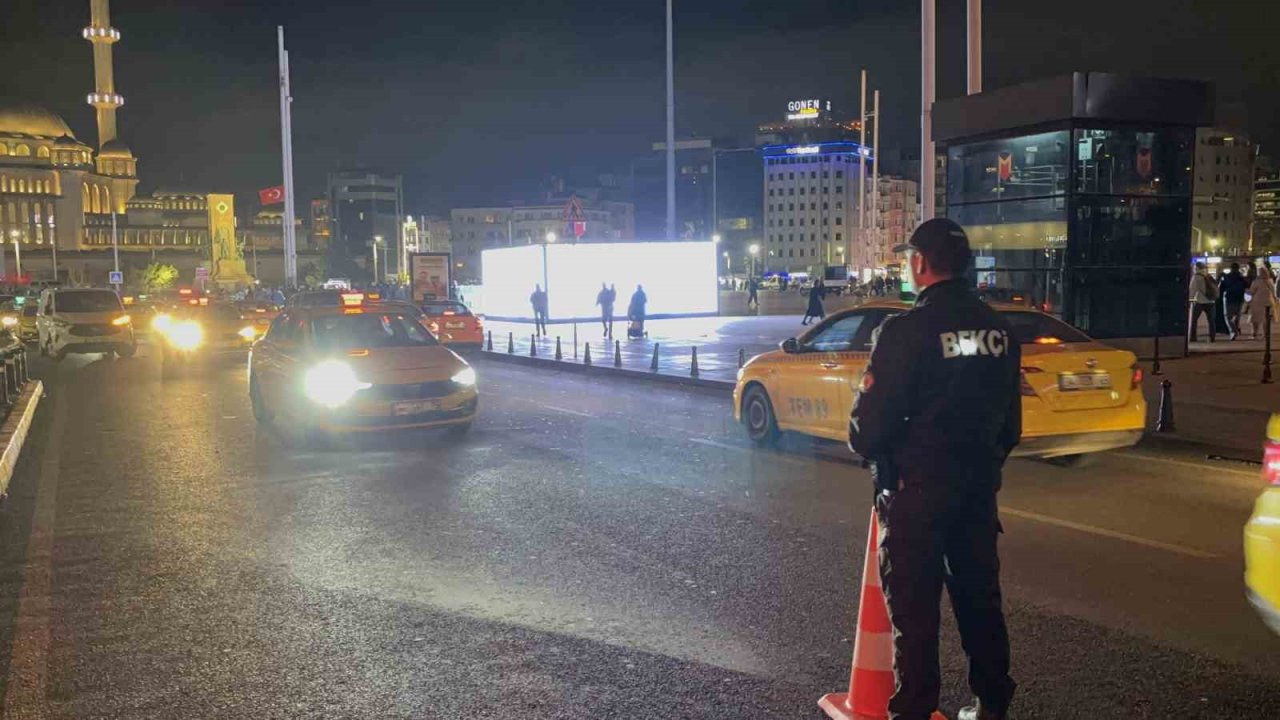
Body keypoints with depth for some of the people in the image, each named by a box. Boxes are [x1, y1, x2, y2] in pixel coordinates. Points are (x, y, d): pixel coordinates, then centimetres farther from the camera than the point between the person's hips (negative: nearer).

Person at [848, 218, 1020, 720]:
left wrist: (863, 442, 4)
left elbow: (870, 421, -18)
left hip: (916, 489, -7)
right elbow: (1010, 419, 13)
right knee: (980, 597, 18)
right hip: (979, 485, 7)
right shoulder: (999, 329, 5)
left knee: (913, 604, 3)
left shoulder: (906, 331, -18)